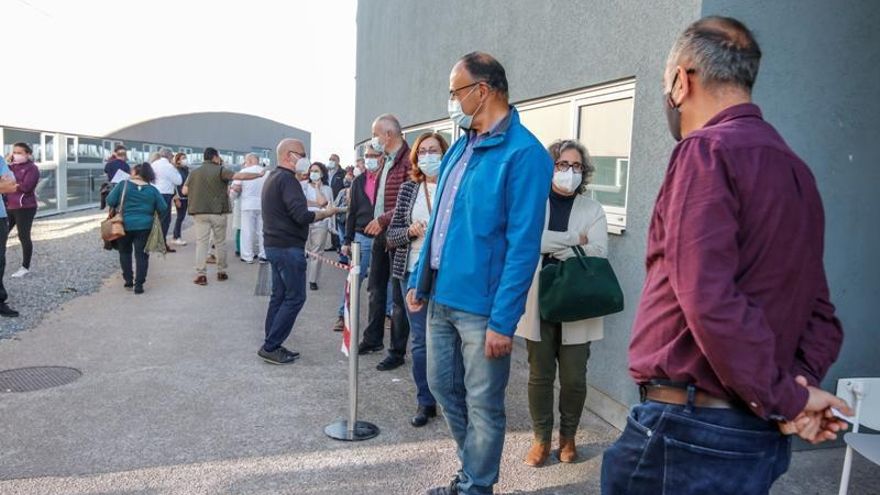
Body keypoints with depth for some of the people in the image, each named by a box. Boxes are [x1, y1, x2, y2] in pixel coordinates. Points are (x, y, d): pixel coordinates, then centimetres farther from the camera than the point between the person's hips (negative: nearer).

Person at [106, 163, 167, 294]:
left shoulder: (123, 185, -4)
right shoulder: (152, 190, 0)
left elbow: (110, 201, -7)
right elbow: (163, 208, -1)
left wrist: (119, 207, 13)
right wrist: (155, 218, 17)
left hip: (125, 225, 0)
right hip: (145, 226, 0)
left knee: (125, 252, 19)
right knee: (141, 255, 4)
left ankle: (128, 280, 20)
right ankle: (139, 284, -1)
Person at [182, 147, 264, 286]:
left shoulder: (194, 172, 5)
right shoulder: (220, 170, -5)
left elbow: (185, 191, 5)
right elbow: (239, 176, -15)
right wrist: (259, 175, -7)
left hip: (200, 212, 2)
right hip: (218, 212, -2)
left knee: (201, 243, 2)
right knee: (220, 242, 11)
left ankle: (201, 274, -4)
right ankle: (221, 272, 18)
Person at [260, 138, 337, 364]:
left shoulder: (273, 177, 16)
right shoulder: (287, 179, -15)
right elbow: (301, 215, -24)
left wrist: (316, 212, 12)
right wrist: (325, 213, -9)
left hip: (274, 244, 10)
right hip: (288, 246, -10)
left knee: (279, 295, 13)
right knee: (295, 297, -4)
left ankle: (272, 346, 17)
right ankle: (270, 347, -1)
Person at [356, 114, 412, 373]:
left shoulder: (408, 161, -15)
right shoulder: (387, 162, 15)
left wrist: (383, 219, -20)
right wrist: (376, 223, 10)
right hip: (380, 233, 9)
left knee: (398, 294, -1)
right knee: (375, 288, 17)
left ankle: (397, 352, 8)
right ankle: (373, 339, 31)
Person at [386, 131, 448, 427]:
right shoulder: (408, 189, 6)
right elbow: (392, 236, 8)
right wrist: (411, 231, -11)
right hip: (413, 273, 3)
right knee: (420, 340, 8)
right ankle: (425, 402, 21)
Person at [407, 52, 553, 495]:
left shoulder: (523, 153, -14)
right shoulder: (460, 147, 12)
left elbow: (523, 245, -18)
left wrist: (503, 320, -19)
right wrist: (419, 280, 15)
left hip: (481, 306, -8)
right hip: (441, 296, 9)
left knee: (483, 405, 7)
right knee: (443, 387, 19)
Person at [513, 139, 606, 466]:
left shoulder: (593, 210, 5)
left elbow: (598, 254, -10)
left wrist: (552, 247, -11)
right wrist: (574, 239, -13)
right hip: (538, 303, 0)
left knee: (574, 378, 5)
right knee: (540, 376, 8)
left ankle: (568, 437, 27)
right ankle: (541, 438, 24)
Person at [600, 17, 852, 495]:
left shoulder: (706, 150, -14)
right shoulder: (796, 170, 14)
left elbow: (711, 301, -24)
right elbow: (820, 312, 15)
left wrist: (784, 398, -13)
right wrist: (801, 380, 0)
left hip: (689, 425, -8)